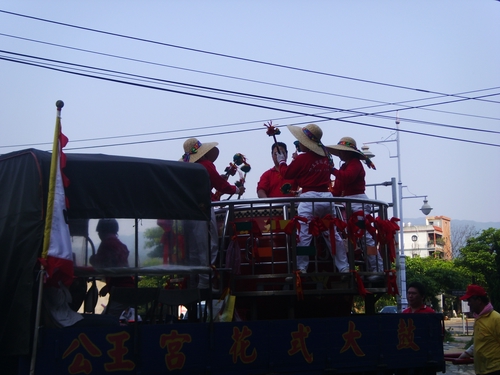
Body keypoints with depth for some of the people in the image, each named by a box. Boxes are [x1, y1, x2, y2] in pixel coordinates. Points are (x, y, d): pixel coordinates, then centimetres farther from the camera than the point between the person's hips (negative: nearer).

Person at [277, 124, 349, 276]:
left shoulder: (302, 158, -9)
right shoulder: (325, 156, 9)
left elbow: (286, 174, 3)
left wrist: (282, 161, 20)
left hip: (309, 198, -6)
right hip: (327, 197, 7)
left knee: (304, 236, -4)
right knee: (332, 234, 12)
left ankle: (302, 269, -6)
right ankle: (344, 267, 14)